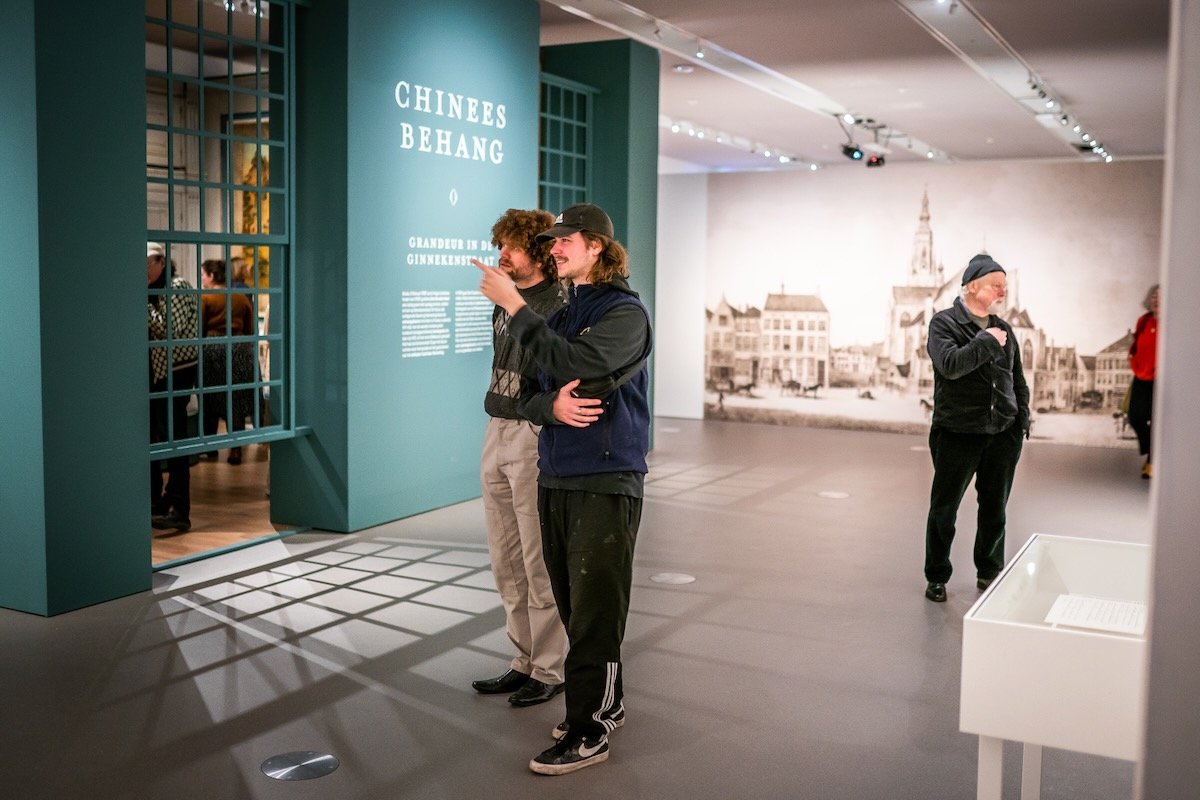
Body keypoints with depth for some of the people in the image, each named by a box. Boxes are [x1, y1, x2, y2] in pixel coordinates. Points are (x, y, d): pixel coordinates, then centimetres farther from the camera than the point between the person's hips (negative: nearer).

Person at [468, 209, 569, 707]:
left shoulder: (559, 307, -11)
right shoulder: (503, 303, 14)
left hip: (535, 438, -8)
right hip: (496, 434, 9)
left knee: (539, 564, 0)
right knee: (506, 563, 14)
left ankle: (550, 670, 13)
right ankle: (525, 661, 26)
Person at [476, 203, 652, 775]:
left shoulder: (625, 313, -8)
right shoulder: (561, 313, 15)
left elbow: (572, 363, -24)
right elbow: (530, 392, 11)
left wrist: (514, 306, -20)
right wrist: (552, 405, -13)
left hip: (606, 481, -8)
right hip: (555, 478, 8)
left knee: (593, 610, -3)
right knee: (573, 607, 14)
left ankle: (588, 732, 5)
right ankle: (606, 705, 29)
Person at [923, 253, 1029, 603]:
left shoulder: (1003, 329, 11)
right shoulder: (944, 322, -5)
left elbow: (1018, 380, 17)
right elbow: (950, 364, -23)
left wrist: (1022, 419, 8)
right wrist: (987, 341, -15)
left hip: (1003, 435, 5)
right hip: (957, 433, -5)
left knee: (995, 510, 13)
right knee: (944, 509, 5)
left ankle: (989, 573, 30)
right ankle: (936, 577, 18)